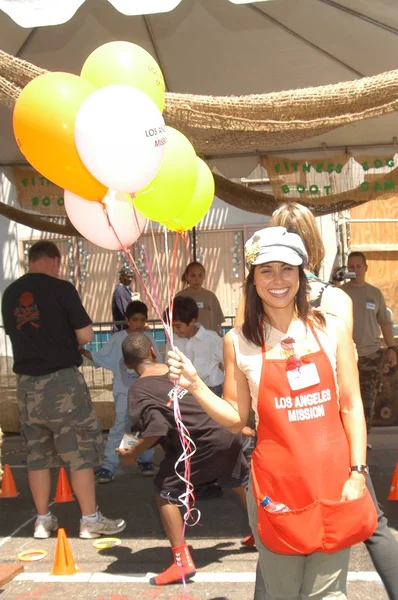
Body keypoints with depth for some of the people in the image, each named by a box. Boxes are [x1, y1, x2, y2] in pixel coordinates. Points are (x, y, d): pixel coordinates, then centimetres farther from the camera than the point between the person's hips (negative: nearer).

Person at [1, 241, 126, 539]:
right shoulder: (61, 288, -10)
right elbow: (86, 334, -10)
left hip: (27, 382, 6)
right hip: (62, 380, -6)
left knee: (37, 453, 13)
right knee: (81, 451, 3)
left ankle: (43, 520, 21)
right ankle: (90, 519, 8)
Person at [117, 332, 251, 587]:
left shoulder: (139, 390, -6)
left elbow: (157, 429, -17)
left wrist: (132, 452, -2)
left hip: (200, 444, -7)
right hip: (226, 432, 7)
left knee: (165, 494, 8)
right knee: (242, 483, 30)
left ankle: (183, 562, 6)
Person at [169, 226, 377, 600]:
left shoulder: (331, 330, 0)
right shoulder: (239, 342, -2)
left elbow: (351, 406, 3)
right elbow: (235, 418, 4)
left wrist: (357, 472, -2)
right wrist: (194, 386, -10)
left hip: (334, 479, 1)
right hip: (277, 484, 0)